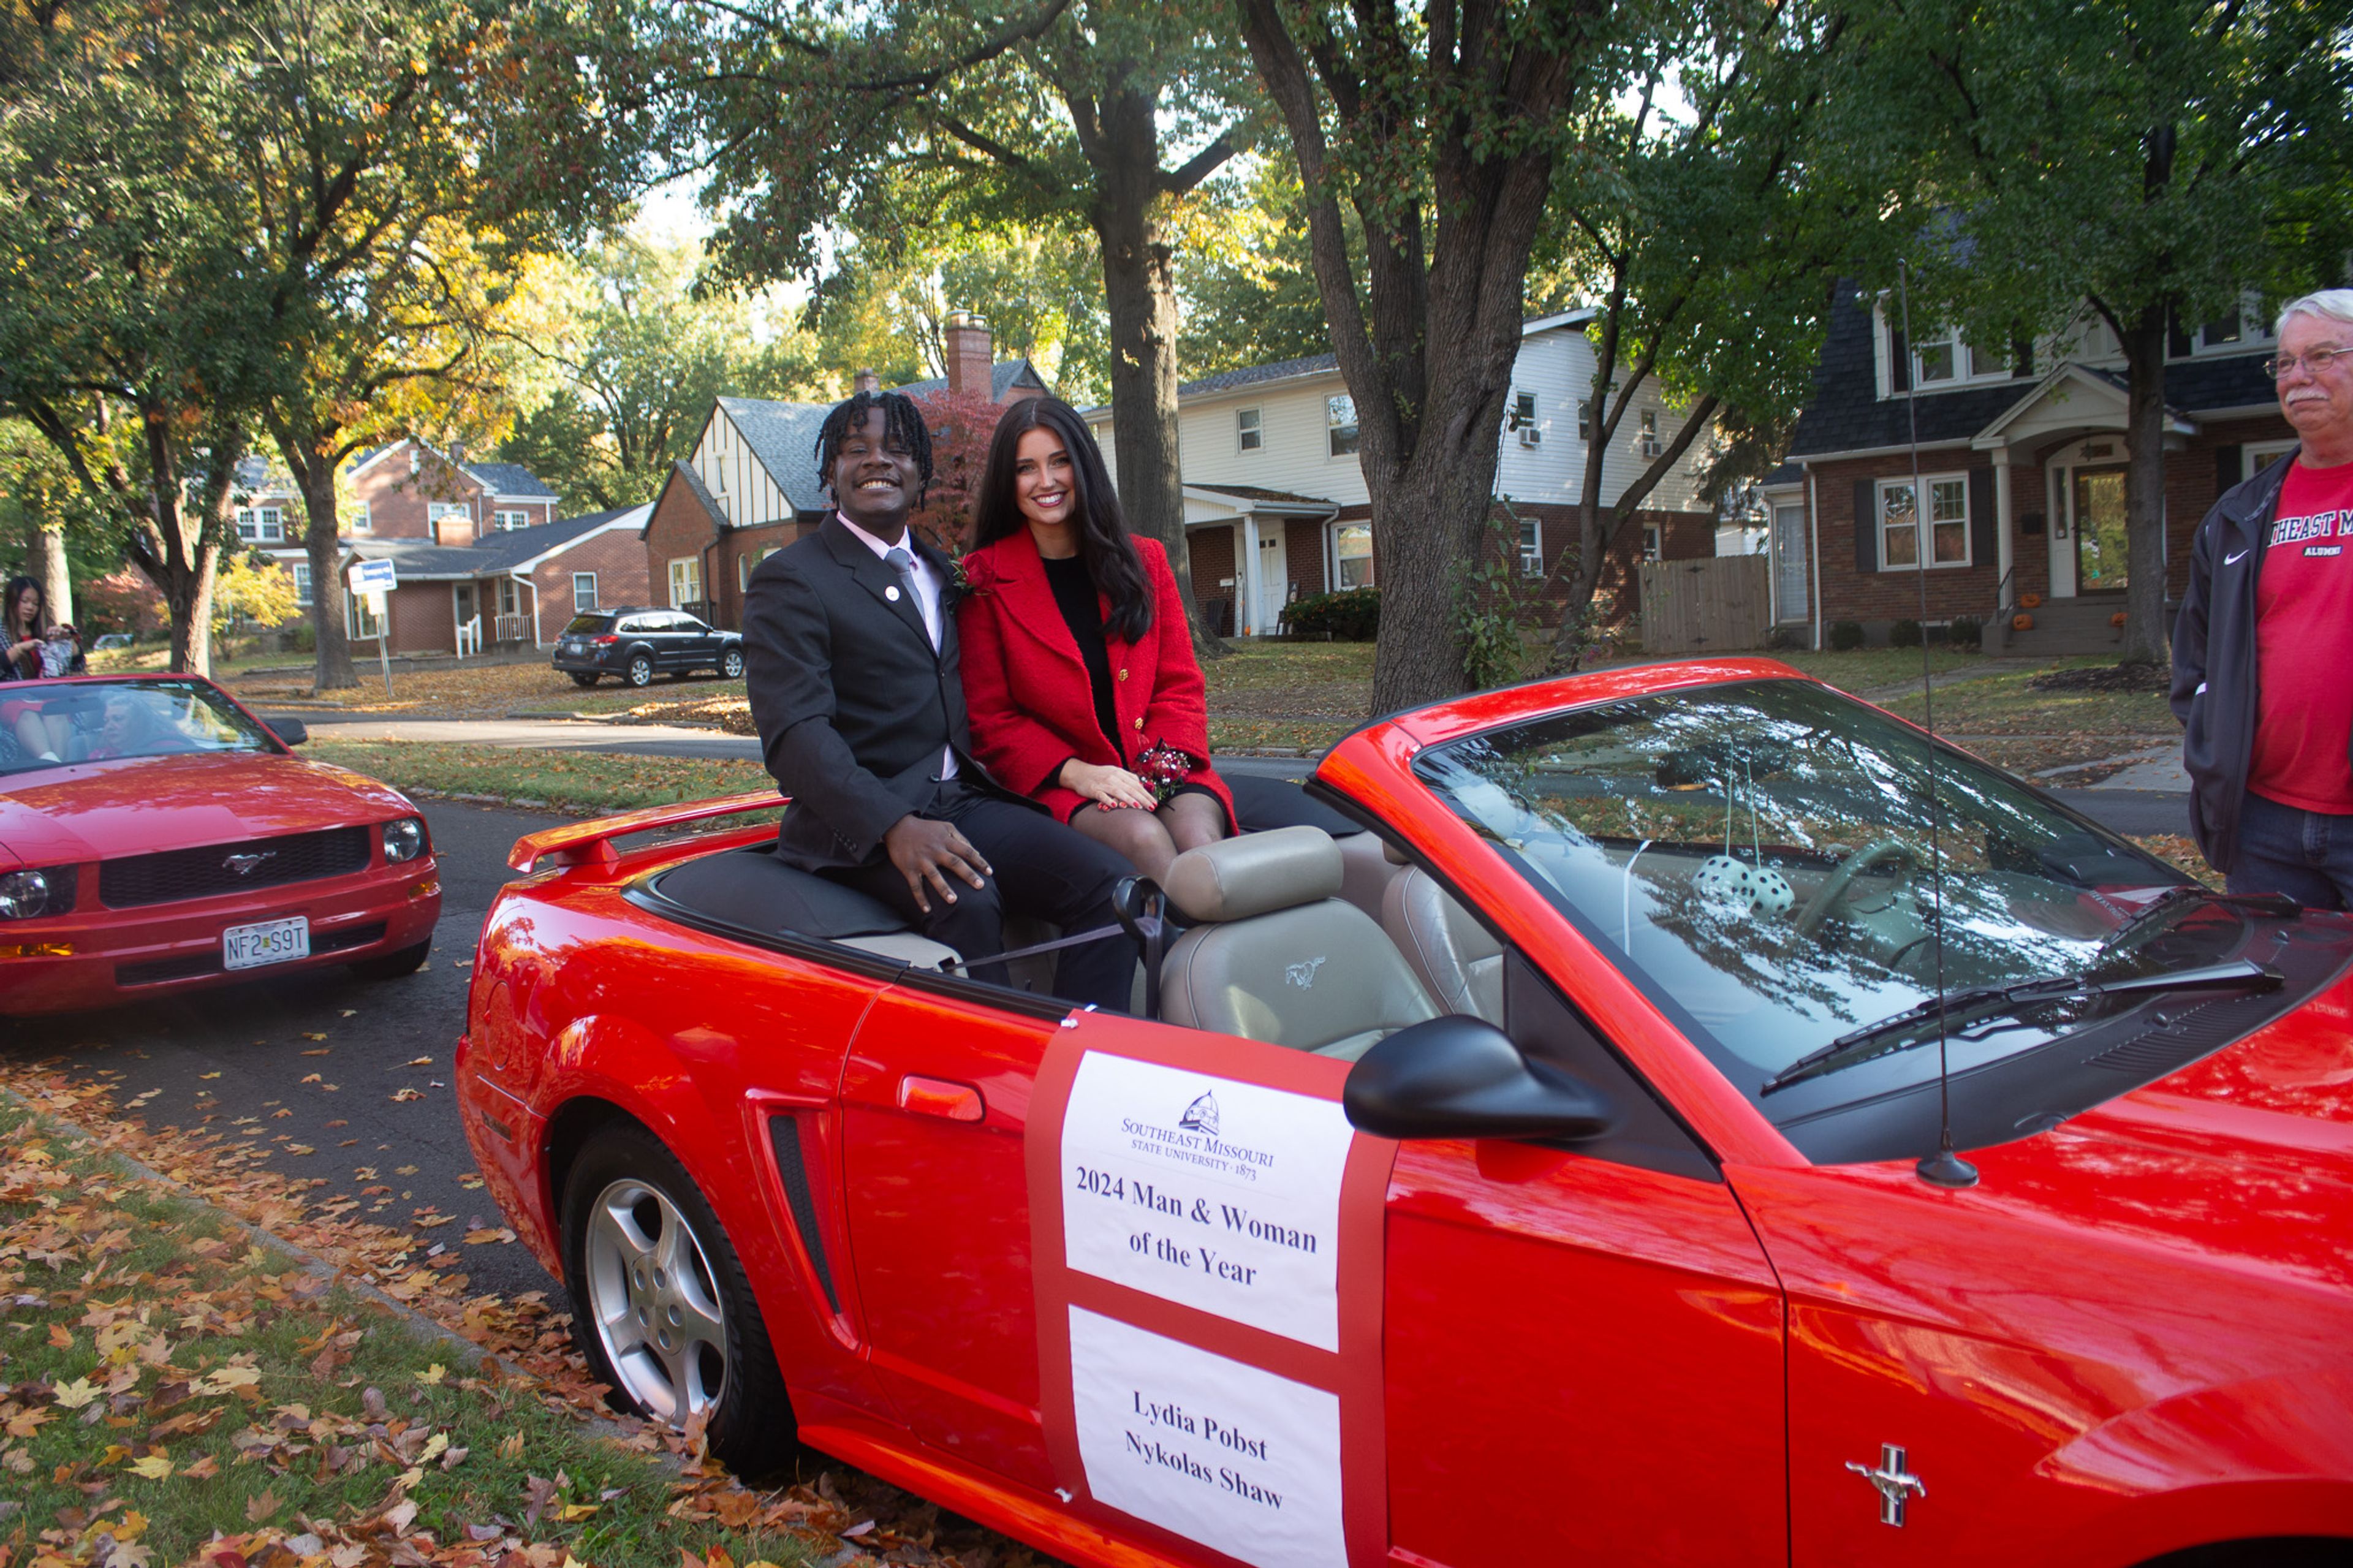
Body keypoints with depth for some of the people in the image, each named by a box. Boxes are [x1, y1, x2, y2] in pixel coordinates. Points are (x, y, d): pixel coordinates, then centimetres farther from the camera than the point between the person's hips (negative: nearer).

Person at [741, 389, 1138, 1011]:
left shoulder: (938, 570, 23)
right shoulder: (791, 580, -1)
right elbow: (794, 732, -14)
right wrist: (894, 826, -28)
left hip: (962, 801, 7)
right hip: (859, 823, -7)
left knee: (1108, 884, -16)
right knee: (968, 904, -35)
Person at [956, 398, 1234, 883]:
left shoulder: (1144, 560, 15)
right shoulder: (985, 581, 5)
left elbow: (1180, 684, 12)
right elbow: (989, 719, 2)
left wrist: (1164, 762, -8)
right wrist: (1075, 772, -14)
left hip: (1159, 770, 3)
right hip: (1057, 784, -2)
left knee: (1199, 837, -31)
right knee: (1144, 838, -34)